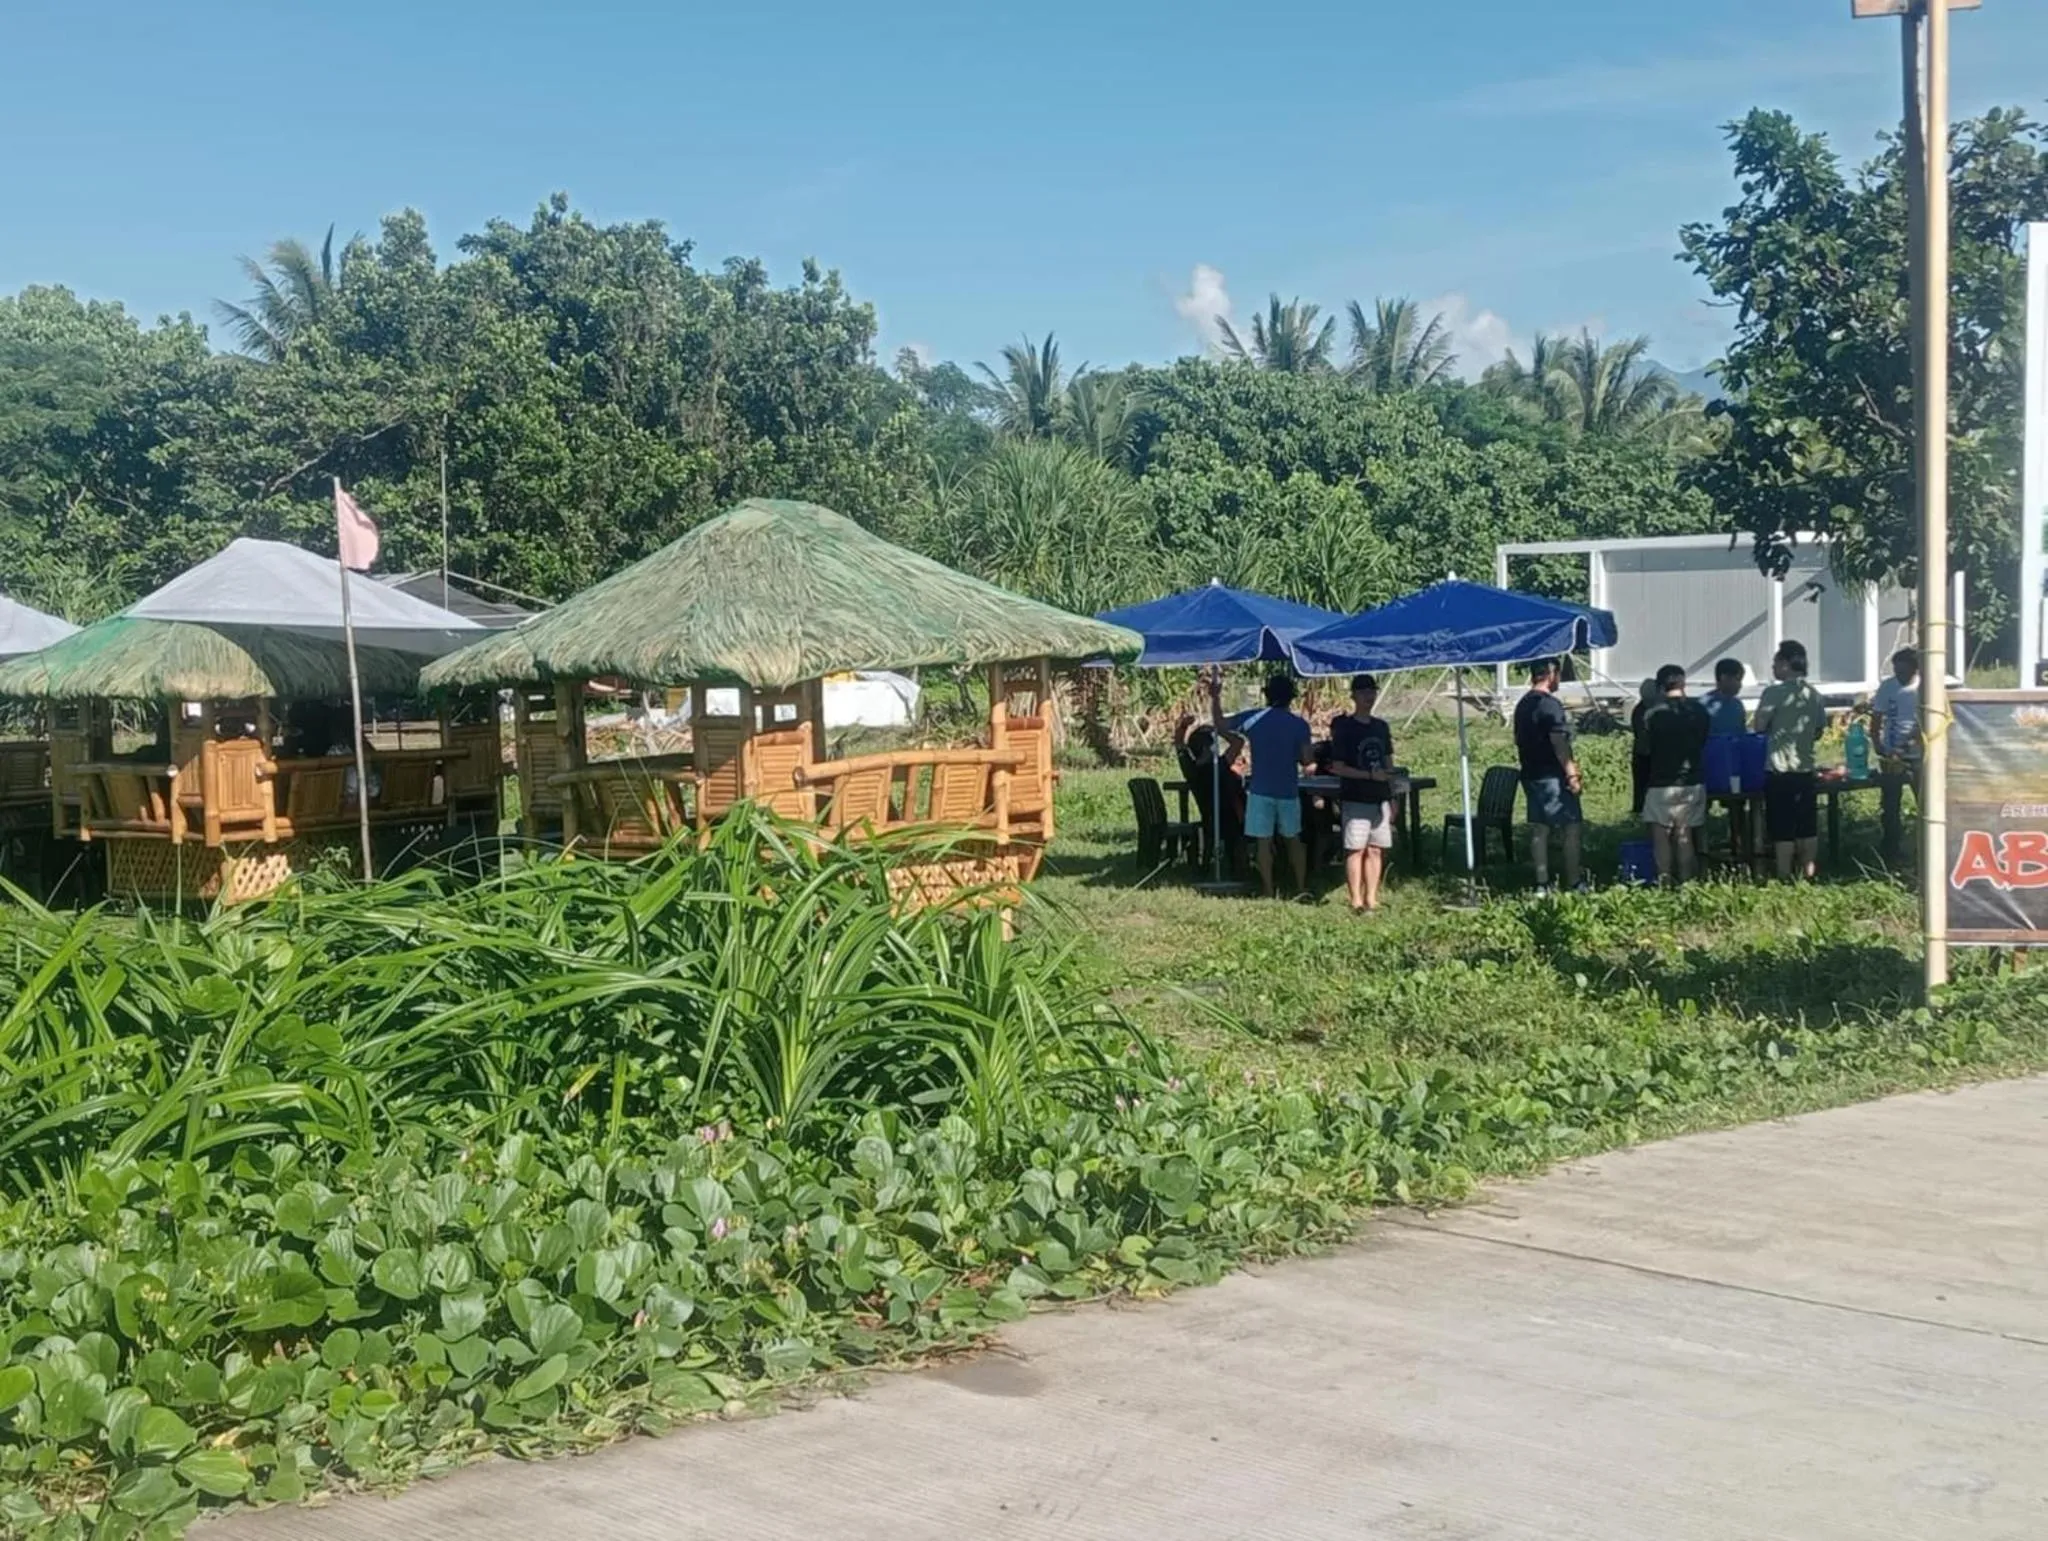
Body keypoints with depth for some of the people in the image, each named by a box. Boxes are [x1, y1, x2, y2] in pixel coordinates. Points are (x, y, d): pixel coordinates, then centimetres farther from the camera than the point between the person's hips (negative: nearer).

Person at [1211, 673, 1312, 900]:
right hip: (1288, 791, 1)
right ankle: (1302, 888, 16)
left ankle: (1268, 893, 2)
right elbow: (1305, 760, -4)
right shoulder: (1299, 724, -5)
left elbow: (1219, 725, 7)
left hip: (1261, 791, -1)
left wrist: (1215, 698, 18)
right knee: (1293, 840, 15)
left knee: (1264, 842, 2)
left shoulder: (1252, 718, -3)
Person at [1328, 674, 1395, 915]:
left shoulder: (1381, 727, 12)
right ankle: (1357, 902, -3)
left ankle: (1371, 900, 11)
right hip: (1356, 800, -6)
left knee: (1376, 850, 5)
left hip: (1380, 799, 6)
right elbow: (1338, 767, -9)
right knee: (1355, 850, -5)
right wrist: (1369, 775, -17)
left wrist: (1392, 797, 14)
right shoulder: (1344, 728, -6)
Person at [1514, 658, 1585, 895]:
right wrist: (1571, 773, -19)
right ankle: (1573, 882, -2)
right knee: (1572, 827, -2)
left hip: (1531, 775, 9)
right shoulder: (1550, 705, -15)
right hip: (1553, 777, -9)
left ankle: (1542, 884, 8)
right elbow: (1558, 742, -20)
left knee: (1539, 829, 8)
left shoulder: (1522, 705, 13)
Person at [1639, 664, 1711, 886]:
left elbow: (1645, 748, -2)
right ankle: (1686, 883, 9)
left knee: (1661, 834, 2)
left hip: (1661, 783, -4)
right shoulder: (1698, 711, 1)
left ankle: (1665, 883, -5)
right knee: (1684, 835, 10)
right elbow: (1705, 742, 14)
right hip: (1692, 782, 4)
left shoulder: (1653, 713, -11)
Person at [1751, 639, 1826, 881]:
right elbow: (1818, 732, 14)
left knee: (1783, 829, -2)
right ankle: (1809, 876, 15)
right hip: (1806, 769, 6)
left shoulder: (1774, 693, -11)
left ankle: (1785, 878, -1)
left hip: (1779, 770, -5)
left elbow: (1758, 727, -10)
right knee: (1808, 827, 10)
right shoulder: (1814, 695, 8)